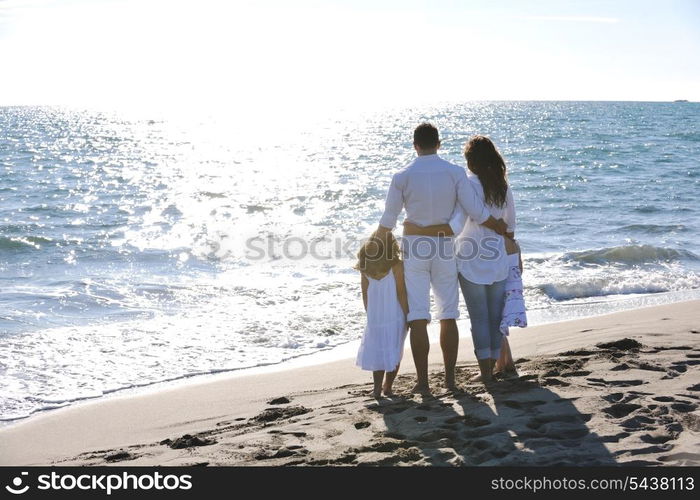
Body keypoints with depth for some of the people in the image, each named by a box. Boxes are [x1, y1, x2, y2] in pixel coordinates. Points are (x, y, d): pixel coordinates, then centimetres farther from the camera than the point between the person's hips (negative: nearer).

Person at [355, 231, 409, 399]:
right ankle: (387, 386, 11)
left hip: (374, 318, 3)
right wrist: (407, 316, -2)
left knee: (377, 351, 12)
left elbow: (365, 295, 7)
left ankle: (377, 388, 4)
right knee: (394, 352, 11)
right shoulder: (396, 265, -11)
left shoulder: (365, 268, 2)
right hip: (395, 317, -3)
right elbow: (401, 294, -10)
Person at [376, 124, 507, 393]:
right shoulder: (455, 173, -4)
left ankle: (423, 381, 3)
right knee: (448, 316, 11)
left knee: (418, 318, 2)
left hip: (414, 248, -1)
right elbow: (476, 212, -7)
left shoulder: (402, 176, -5)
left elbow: (388, 221, 0)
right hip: (445, 249, 2)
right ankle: (450, 378, 16)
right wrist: (501, 229, 10)